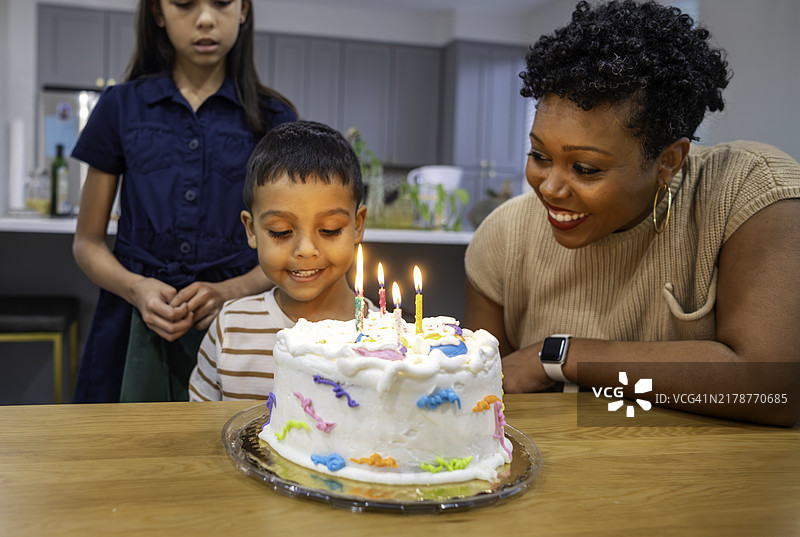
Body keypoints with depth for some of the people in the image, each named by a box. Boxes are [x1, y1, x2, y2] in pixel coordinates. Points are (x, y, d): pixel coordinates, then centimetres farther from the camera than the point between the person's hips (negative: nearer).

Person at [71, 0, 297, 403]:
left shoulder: (273, 118, 3)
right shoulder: (122, 107, 5)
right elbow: (88, 241, 7)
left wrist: (230, 291, -15)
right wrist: (136, 288, -13)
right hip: (137, 328, 1)